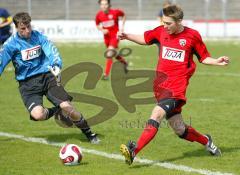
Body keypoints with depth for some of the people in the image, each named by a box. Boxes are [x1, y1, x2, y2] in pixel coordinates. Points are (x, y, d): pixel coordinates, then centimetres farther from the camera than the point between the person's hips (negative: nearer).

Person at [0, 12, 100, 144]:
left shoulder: (38, 36, 0)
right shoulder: (11, 44, -4)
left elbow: (52, 51, -13)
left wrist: (57, 66, -34)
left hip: (46, 76, 1)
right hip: (27, 83, -1)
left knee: (67, 107, -14)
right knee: (38, 115, -27)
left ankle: (89, 134, 11)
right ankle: (57, 112, 10)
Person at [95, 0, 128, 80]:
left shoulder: (115, 12, -14)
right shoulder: (99, 15, -7)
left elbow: (123, 15, 7)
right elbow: (97, 25, 11)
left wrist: (122, 26, -1)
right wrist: (102, 30, -10)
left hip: (115, 36, -5)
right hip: (107, 37, 5)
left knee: (109, 54, -22)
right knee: (114, 55, 18)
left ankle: (106, 74, -19)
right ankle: (124, 62, 50)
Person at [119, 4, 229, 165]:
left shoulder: (192, 36, -2)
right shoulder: (161, 32, 7)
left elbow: (204, 57, 10)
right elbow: (145, 39, 24)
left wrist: (216, 62, -7)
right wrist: (127, 36, 10)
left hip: (177, 87, -4)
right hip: (161, 84, 4)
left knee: (157, 114, -26)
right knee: (180, 130, 8)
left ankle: (133, 151, -35)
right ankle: (206, 141, 36)